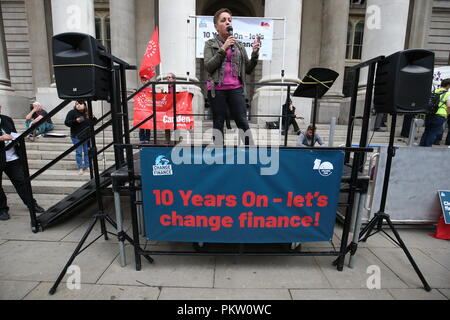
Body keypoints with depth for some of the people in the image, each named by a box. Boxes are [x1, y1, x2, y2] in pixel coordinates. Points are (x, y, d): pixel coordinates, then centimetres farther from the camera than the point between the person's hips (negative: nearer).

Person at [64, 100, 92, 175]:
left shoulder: (87, 114, 8)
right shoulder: (72, 113, -3)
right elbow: (66, 123, -7)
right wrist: (75, 121, -22)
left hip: (86, 136, 3)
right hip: (76, 136, -3)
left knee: (87, 151, 10)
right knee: (79, 152, -1)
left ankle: (87, 166, 22)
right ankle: (80, 168, 8)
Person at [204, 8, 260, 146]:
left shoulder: (239, 45, 15)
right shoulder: (210, 44, 8)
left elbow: (248, 69, 12)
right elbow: (208, 67, -7)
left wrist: (255, 54, -4)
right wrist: (223, 49, -12)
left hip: (236, 89, 2)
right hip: (217, 89, -2)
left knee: (243, 122, -2)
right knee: (218, 123, 3)